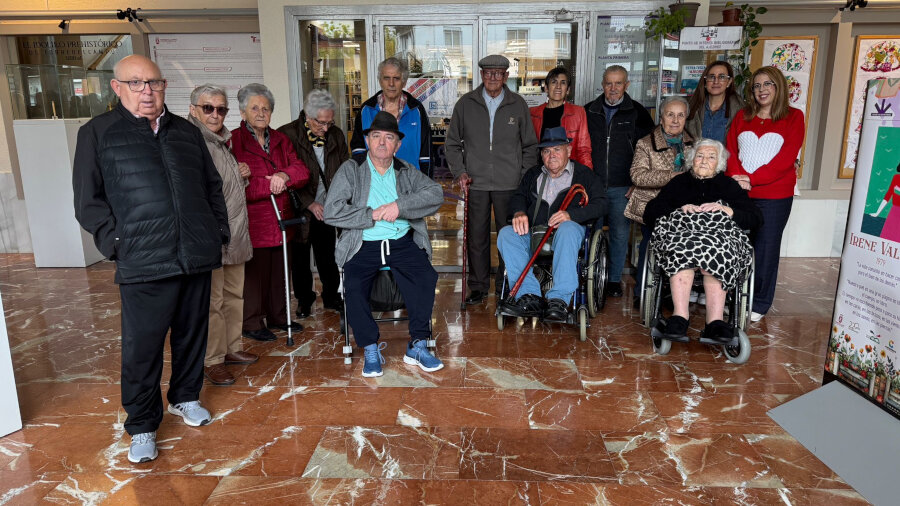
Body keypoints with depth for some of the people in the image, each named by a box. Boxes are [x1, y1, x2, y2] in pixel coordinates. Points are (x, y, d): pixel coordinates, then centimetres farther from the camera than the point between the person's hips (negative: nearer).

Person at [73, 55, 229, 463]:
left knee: (192, 333, 14)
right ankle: (142, 426, 17)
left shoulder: (186, 132, 16)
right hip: (143, 262, -4)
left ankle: (185, 397, 36)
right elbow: (88, 200, 1)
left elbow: (212, 186, 21)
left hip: (196, 256, 4)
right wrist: (116, 242, -9)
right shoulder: (97, 132, 4)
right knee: (142, 345, 1)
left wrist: (218, 230, 11)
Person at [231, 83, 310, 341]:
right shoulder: (233, 141, -7)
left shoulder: (280, 140, 14)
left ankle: (277, 316, 29)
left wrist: (284, 176, -16)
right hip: (252, 221, -6)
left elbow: (302, 171, 4)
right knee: (254, 273, 1)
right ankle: (251, 323, 15)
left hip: (281, 220, 6)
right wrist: (271, 185, -16)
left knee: (280, 271, 13)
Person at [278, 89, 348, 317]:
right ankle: (304, 299, 28)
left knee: (328, 256, 11)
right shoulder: (287, 135, -12)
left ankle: (331, 296, 29)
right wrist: (309, 203, -17)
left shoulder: (336, 135, 2)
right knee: (300, 257, 10)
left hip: (326, 209, 3)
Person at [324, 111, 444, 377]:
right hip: (363, 245, -1)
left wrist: (400, 206, -14)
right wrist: (373, 214, -7)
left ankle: (417, 346, -12)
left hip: (402, 243, 1)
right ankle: (371, 350, -10)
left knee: (426, 277, -25)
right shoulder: (350, 170, 8)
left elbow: (436, 194, -2)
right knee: (353, 286, -28)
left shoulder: (407, 172, 15)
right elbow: (332, 212, -4)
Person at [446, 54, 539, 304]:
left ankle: (505, 286, 19)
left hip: (509, 184, 0)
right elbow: (452, 143, 12)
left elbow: (530, 146, 12)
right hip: (476, 183, 0)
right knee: (477, 237, 5)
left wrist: (525, 177, 2)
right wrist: (460, 172, 0)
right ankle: (478, 286, 18)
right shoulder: (465, 104, 6)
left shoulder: (518, 105, 6)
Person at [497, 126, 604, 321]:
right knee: (506, 233, -25)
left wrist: (571, 215, -18)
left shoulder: (583, 174, 15)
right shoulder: (533, 175, 27)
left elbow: (599, 205, 1)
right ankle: (531, 296, -34)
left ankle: (559, 299, -41)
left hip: (570, 230, -3)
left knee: (568, 229, -39)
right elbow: (518, 197, 15)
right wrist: (519, 212, -10)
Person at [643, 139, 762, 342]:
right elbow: (649, 214, 14)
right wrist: (680, 210, -1)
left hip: (721, 234, 0)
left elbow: (755, 218, 13)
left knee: (715, 249, -38)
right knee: (683, 247, -38)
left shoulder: (730, 185, 28)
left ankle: (715, 322, -47)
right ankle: (680, 316, -47)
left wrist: (726, 210, -3)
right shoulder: (678, 182, 28)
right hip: (681, 228, 0)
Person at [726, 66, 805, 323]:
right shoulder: (742, 116, 13)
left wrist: (752, 179, -17)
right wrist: (737, 178, -14)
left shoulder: (793, 117, 2)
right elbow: (730, 150, 4)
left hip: (774, 197, -2)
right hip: (739, 194, 3)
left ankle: (760, 304, 17)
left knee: (765, 249, 5)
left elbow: (786, 158, -8)